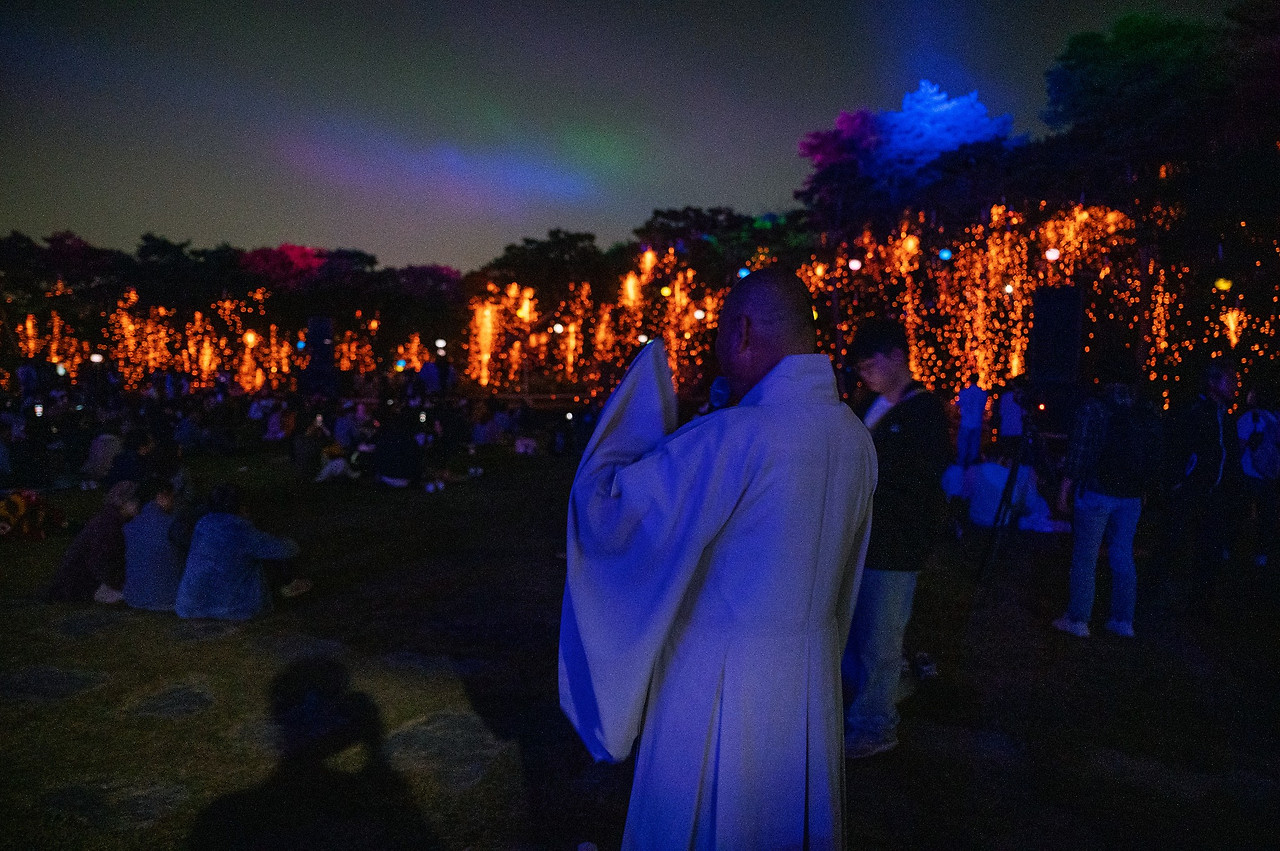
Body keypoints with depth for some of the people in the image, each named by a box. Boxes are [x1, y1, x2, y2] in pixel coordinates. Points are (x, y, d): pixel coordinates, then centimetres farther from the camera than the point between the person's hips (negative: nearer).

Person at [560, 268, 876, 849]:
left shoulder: (736, 437, -27)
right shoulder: (855, 437, -3)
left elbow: (601, 511, -22)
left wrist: (633, 409, -9)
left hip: (721, 686, -6)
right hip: (812, 683, 7)